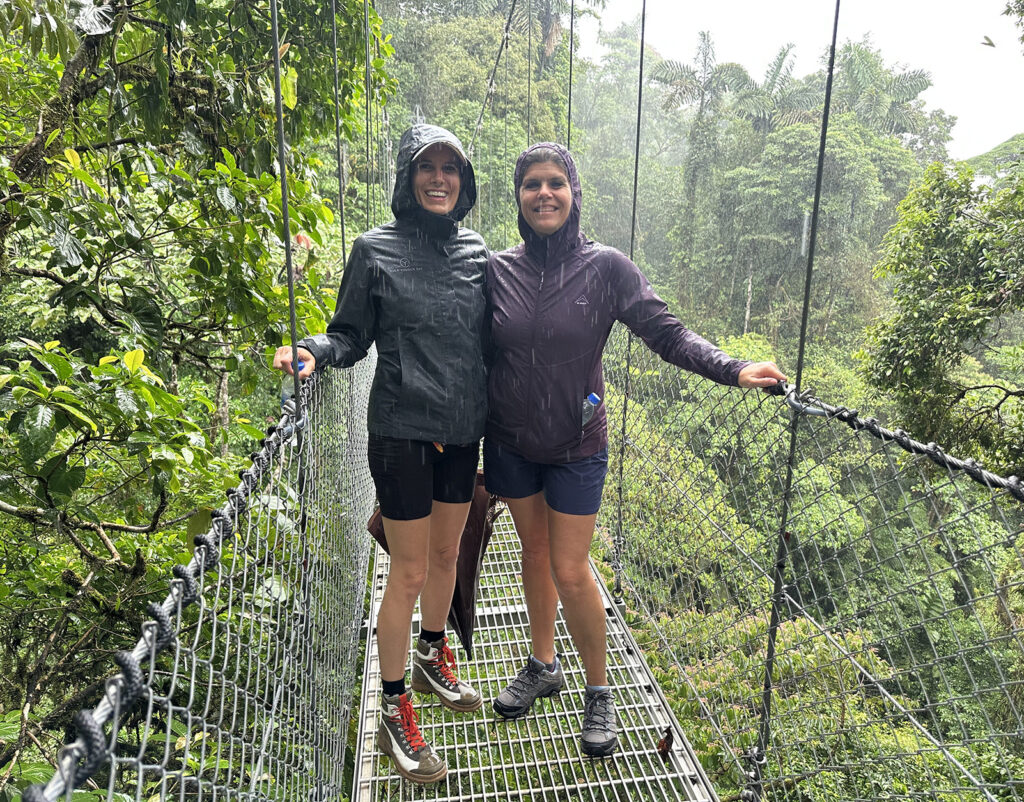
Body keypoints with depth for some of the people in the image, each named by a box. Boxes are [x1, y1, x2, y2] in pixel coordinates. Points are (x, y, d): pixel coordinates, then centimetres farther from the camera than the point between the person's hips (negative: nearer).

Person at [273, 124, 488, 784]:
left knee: (446, 553, 19)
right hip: (403, 431, -4)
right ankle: (395, 712, 21)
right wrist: (314, 353, -22)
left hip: (463, 432, 5)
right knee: (410, 571, 2)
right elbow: (351, 335, -3)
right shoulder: (376, 251, -6)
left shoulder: (476, 251, 6)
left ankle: (433, 657, 44)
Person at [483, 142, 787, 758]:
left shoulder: (605, 267, -10)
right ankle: (543, 666, 40)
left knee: (571, 572, 0)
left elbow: (667, 333, -13)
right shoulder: (498, 270, -3)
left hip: (576, 447, -3)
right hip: (509, 441, 3)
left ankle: (599, 690, 25)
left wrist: (734, 369, -27)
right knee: (535, 551, 17)